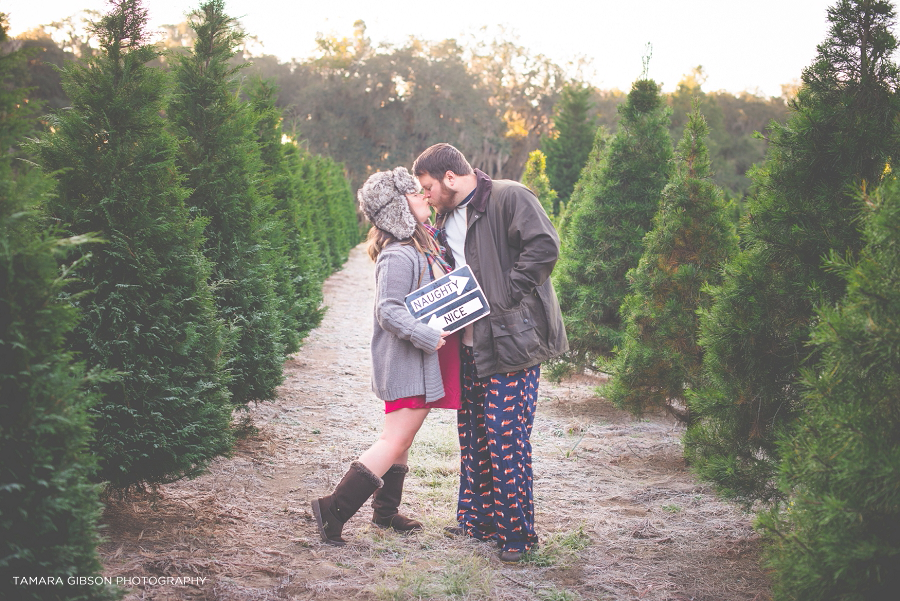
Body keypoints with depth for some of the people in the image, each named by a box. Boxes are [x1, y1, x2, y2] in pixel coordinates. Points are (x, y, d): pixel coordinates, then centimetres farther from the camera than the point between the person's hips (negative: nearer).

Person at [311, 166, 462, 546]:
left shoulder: (423, 244, 11)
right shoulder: (398, 256, -20)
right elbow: (389, 310, -25)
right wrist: (428, 337, -26)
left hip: (421, 361, 10)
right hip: (406, 363, -10)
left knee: (401, 440, 17)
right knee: (395, 442, -8)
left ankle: (386, 510, 30)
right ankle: (333, 510, -4)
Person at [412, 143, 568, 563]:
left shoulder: (509, 198, -9)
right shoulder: (447, 219, 18)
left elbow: (545, 246, -21)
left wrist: (506, 295, -19)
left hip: (511, 340, -9)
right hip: (471, 343, 9)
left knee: (505, 435, -6)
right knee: (473, 433, 13)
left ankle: (517, 533, 6)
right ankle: (478, 520, 26)